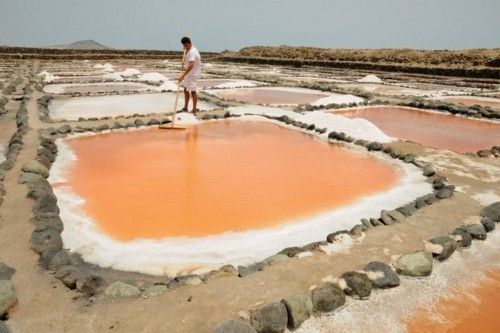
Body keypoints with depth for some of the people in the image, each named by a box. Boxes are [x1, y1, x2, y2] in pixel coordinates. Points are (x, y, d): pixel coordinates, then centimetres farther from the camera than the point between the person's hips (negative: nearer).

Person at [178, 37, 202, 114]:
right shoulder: (191, 50, 10)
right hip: (189, 74, 10)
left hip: (193, 74, -10)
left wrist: (183, 75, -38)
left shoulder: (192, 52, -23)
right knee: (186, 90, 14)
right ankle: (185, 108, 23)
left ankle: (194, 110, 5)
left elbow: (191, 66, -33)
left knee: (193, 92, -3)